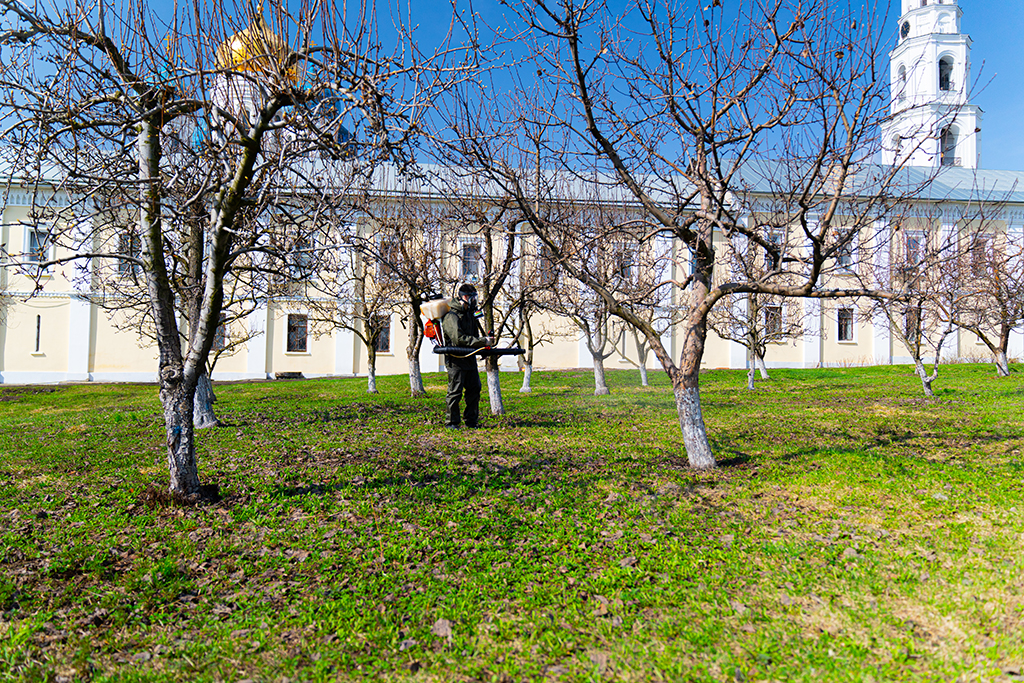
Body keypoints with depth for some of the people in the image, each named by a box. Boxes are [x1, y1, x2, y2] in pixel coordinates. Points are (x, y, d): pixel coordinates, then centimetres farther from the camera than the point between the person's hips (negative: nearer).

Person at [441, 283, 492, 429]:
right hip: (456, 359, -8)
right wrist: (482, 342, -24)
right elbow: (459, 338, -24)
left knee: (474, 389, 10)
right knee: (455, 392, -2)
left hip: (470, 358, 8)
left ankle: (471, 421, 20)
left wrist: (483, 342, 2)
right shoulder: (451, 316, -13)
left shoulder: (470, 314, 16)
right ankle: (451, 422, 8)